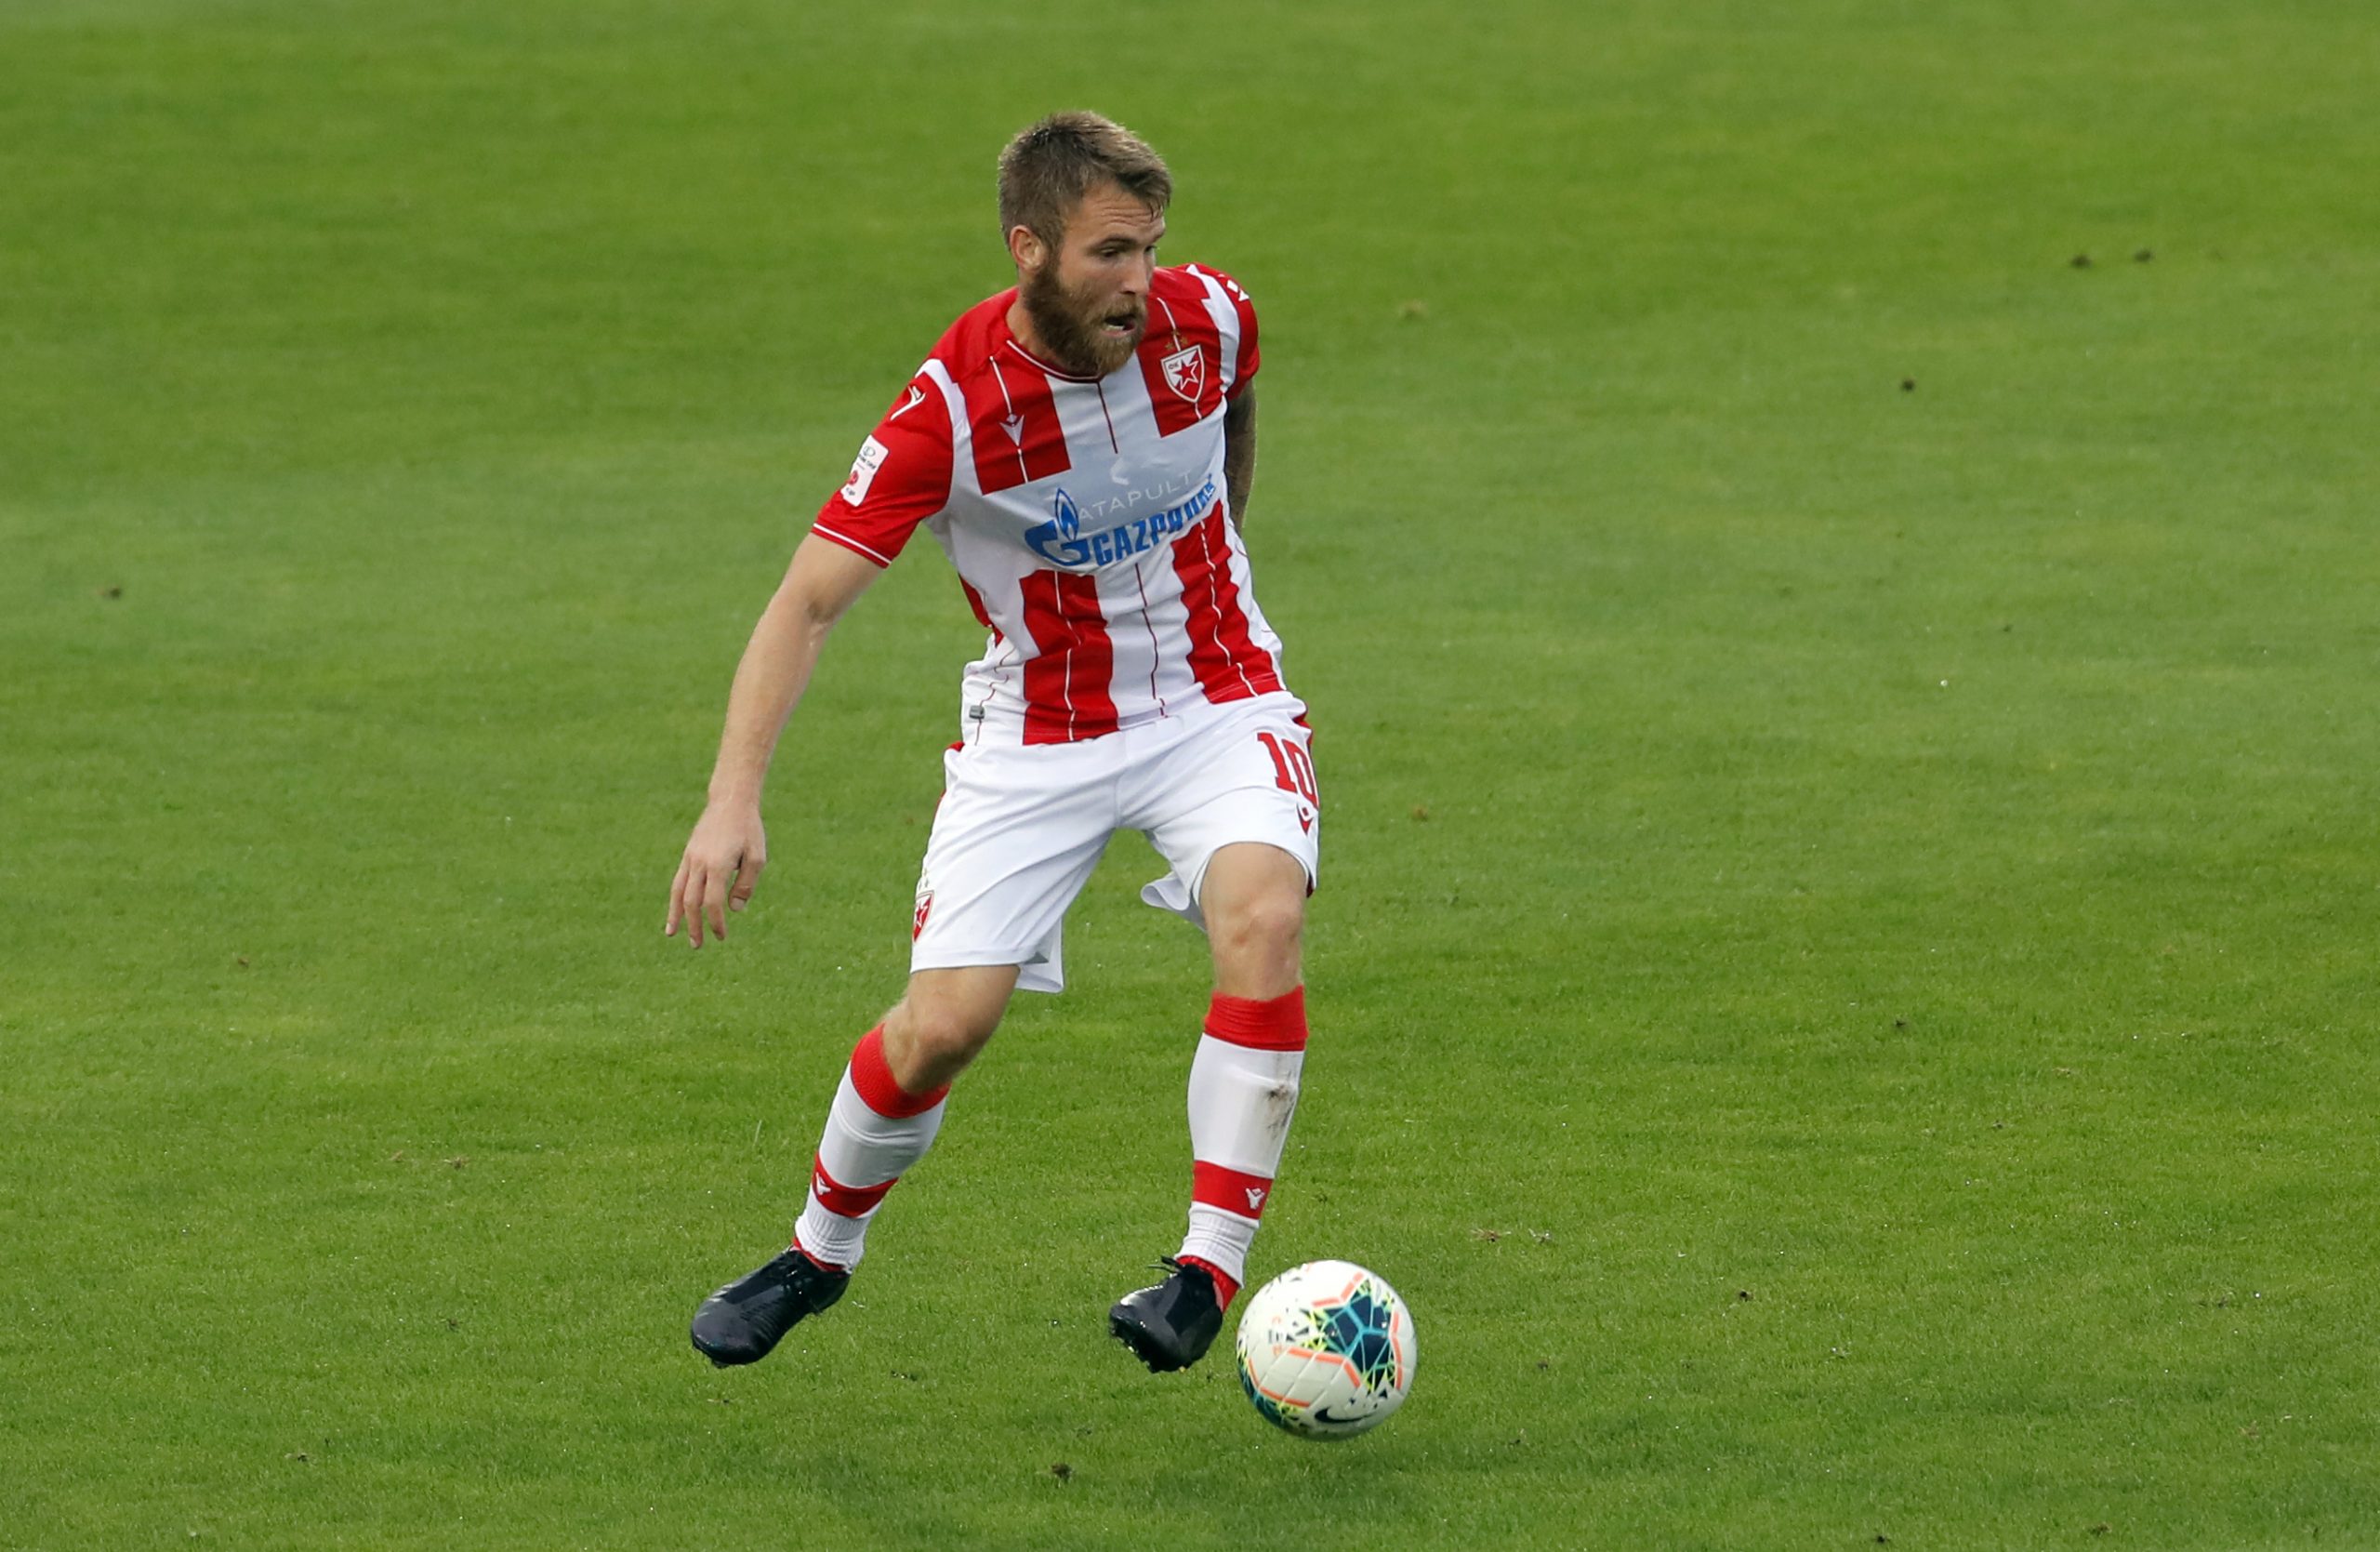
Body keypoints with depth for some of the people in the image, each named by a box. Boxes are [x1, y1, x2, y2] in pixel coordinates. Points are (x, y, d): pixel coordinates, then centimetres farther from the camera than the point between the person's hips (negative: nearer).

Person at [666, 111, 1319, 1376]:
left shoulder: (1204, 317, -13)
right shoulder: (952, 406, -23)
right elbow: (809, 600, -23)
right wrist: (734, 801, -33)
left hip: (1214, 704, 1)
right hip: (1036, 735, -1)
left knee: (1261, 917, -28)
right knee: (944, 1023, -9)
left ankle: (1210, 1270, -25)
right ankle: (821, 1249, 21)